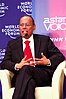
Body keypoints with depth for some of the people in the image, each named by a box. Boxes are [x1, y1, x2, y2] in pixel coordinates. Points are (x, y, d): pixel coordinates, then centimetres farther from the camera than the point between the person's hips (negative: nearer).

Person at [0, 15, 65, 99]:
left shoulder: (44, 40, 18)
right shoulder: (12, 44, 21)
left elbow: (60, 56, 14)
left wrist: (48, 62, -9)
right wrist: (17, 66, -11)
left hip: (43, 76, -1)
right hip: (20, 79, 1)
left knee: (26, 69, -33)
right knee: (29, 82, -36)